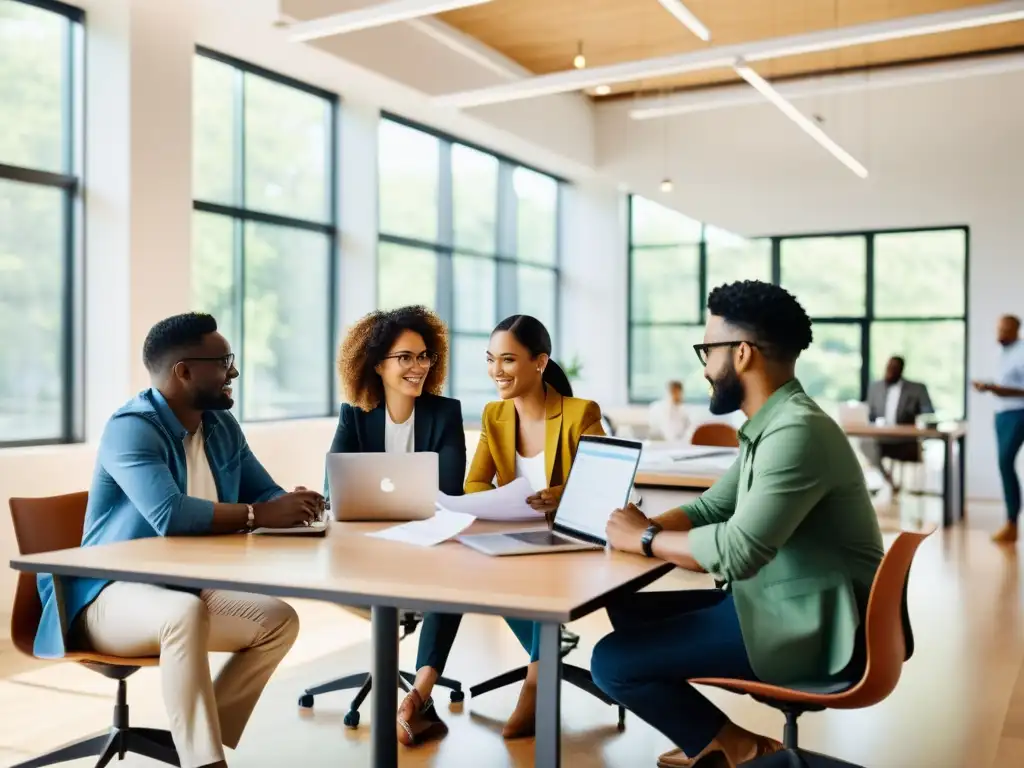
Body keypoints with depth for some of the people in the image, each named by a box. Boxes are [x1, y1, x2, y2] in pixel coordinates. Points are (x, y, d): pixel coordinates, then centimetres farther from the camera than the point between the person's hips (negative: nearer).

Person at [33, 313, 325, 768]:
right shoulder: (131, 428, -18)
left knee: (279, 621, -10)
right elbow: (169, 514, -33)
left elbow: (266, 492, 13)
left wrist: (292, 506, -11)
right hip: (113, 595, -8)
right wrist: (258, 516, -28)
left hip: (189, 588, 8)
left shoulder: (221, 426, 7)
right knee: (186, 613, -37)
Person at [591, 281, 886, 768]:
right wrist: (643, 527, -3)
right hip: (774, 602, 10)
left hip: (812, 629, -10)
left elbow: (736, 552, -29)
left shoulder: (796, 432, -24)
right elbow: (711, 507, 15)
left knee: (611, 662, -12)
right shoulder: (769, 425, 9)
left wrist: (645, 539, -14)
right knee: (629, 611, 13)